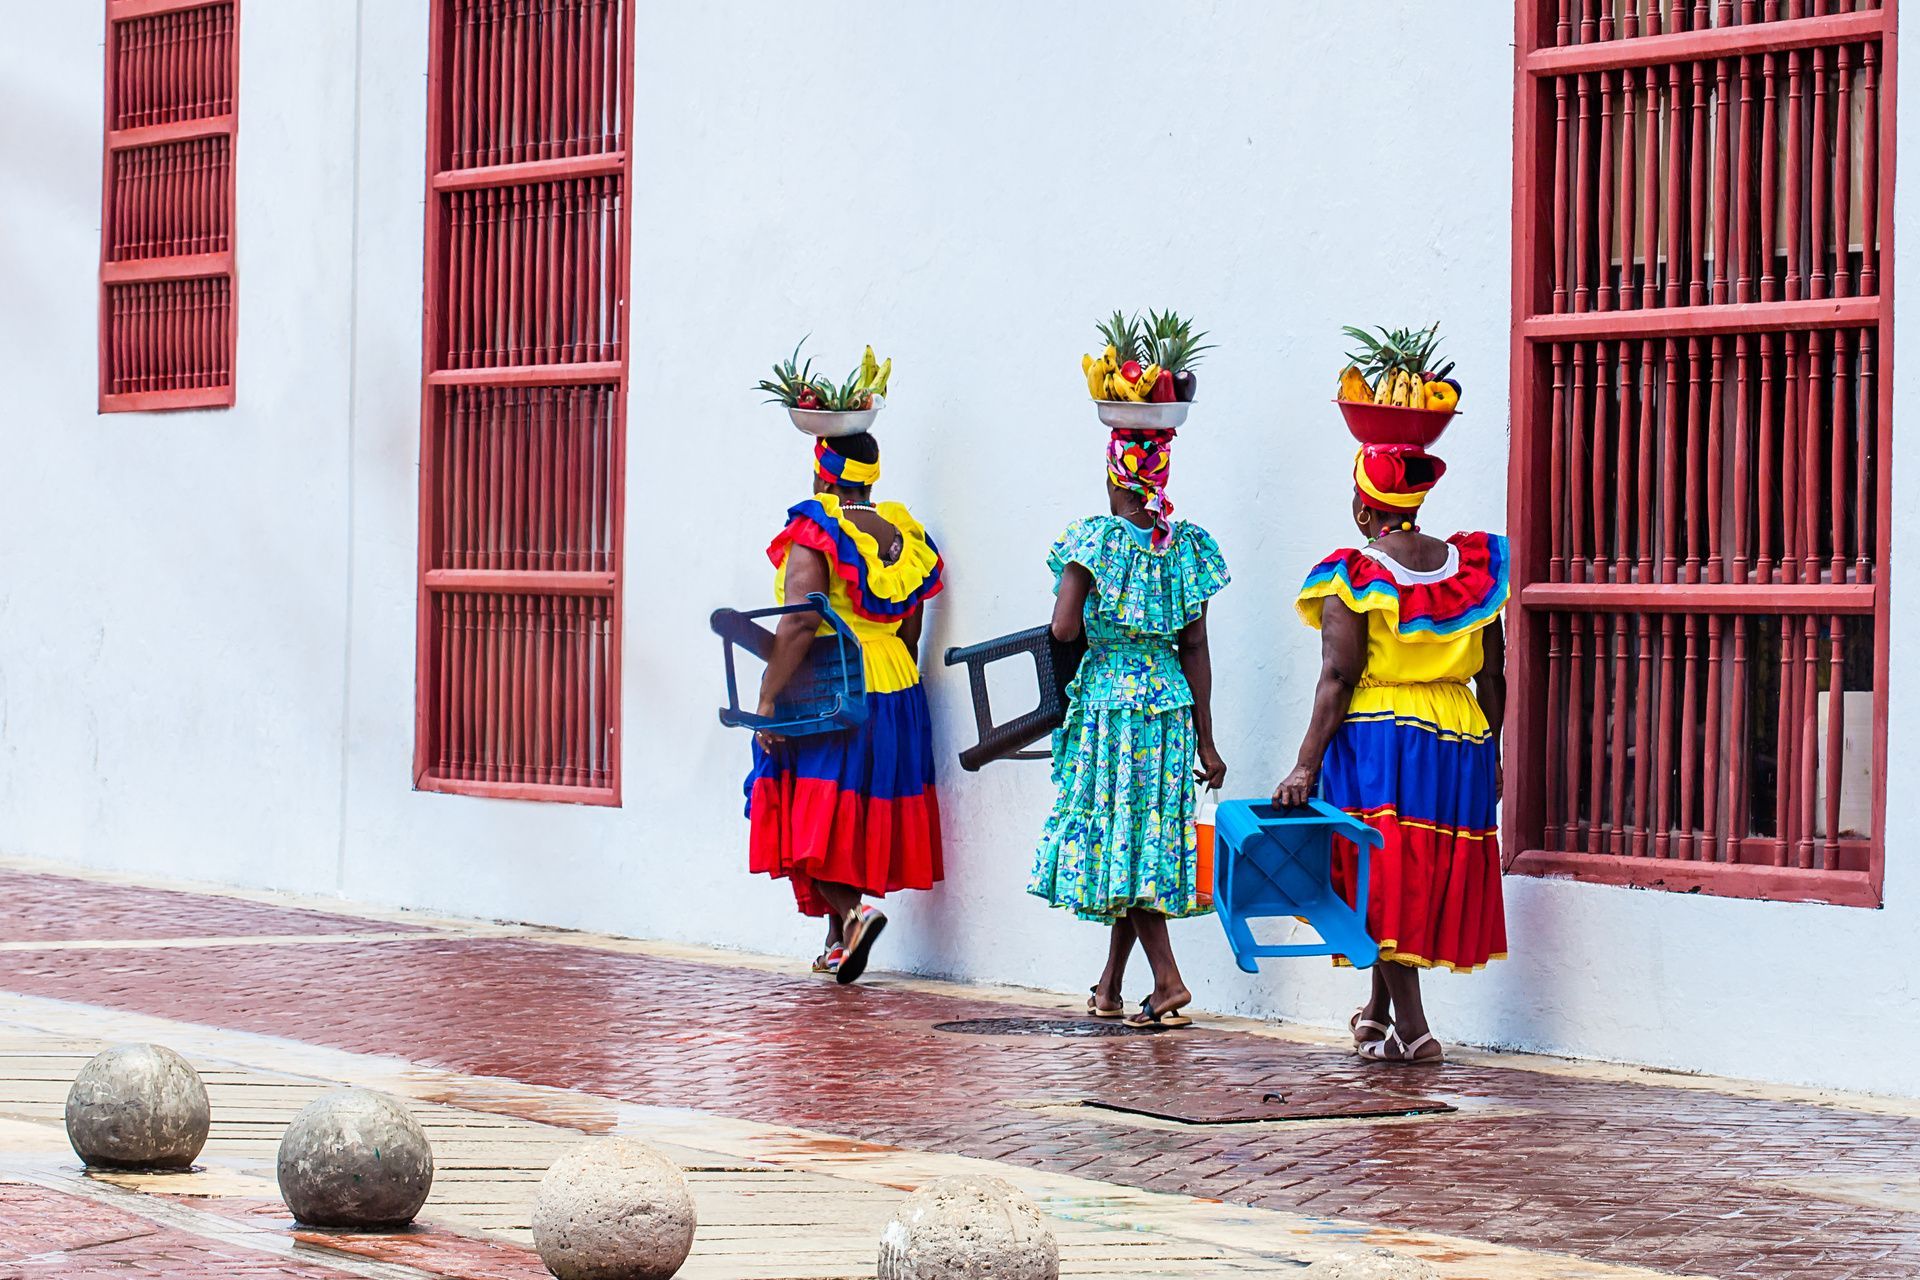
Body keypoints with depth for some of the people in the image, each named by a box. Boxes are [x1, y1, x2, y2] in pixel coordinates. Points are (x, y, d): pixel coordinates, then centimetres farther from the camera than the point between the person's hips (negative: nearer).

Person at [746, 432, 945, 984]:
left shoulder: (814, 531, -12)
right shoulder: (904, 532, 8)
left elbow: (801, 623, -23)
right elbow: (911, 632, 12)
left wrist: (767, 699, -20)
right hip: (896, 690, 7)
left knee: (811, 817, -1)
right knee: (860, 816, 15)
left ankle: (851, 911, -22)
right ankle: (840, 941, 20)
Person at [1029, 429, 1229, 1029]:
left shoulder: (1094, 539, -9)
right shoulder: (1187, 546, 4)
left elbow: (1064, 630, -15)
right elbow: (1196, 650, 5)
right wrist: (1204, 742, 7)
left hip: (1107, 705, -5)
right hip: (1170, 708, 5)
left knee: (1111, 840, 0)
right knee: (1146, 842, 11)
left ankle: (1168, 981, -13)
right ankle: (1109, 986, 20)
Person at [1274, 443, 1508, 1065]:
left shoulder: (1354, 576, -8)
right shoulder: (1472, 564, 5)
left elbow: (1339, 678, -14)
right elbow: (1492, 675, 8)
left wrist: (1307, 766, -13)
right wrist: (1490, 754, 18)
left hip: (1376, 735, -4)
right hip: (1459, 735, 4)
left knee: (1385, 878, 1)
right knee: (1429, 875, 15)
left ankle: (1411, 1026, -3)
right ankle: (1378, 1011, 24)